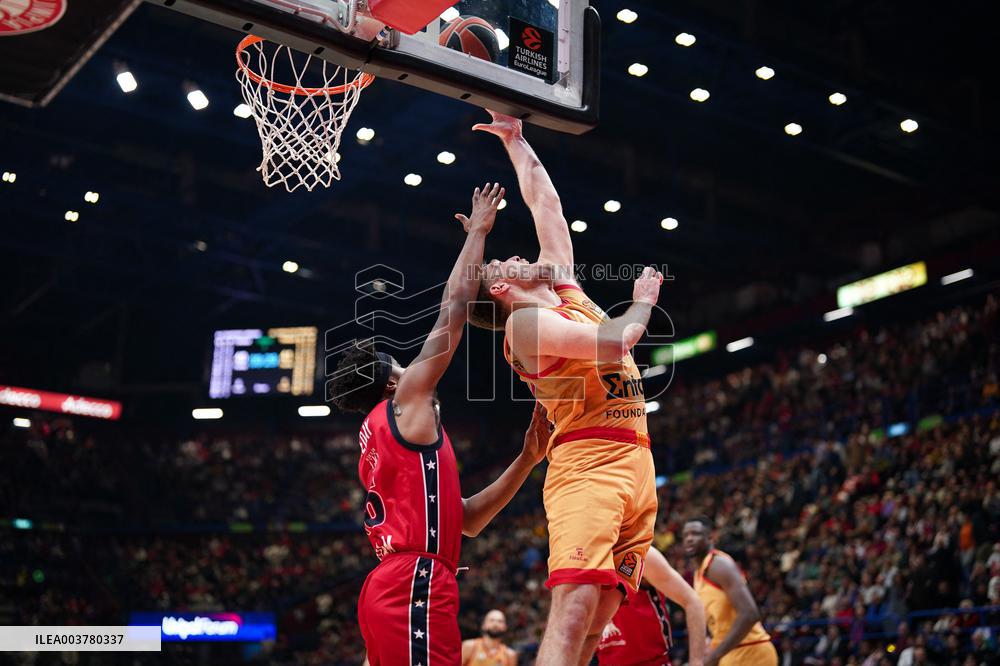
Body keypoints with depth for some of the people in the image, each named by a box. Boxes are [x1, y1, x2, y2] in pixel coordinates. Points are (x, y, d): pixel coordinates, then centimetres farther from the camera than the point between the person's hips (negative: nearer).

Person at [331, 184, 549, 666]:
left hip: (391, 587, 10)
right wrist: (478, 232, 16)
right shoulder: (405, 403, 4)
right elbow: (453, 309, 4)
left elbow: (466, 519, 23)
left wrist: (527, 459, 18)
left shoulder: (380, 435, 27)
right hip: (414, 585, -10)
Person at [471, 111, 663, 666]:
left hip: (635, 467, 8)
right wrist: (643, 302, 2)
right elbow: (612, 342, -17)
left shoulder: (563, 286, 20)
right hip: (587, 465, -8)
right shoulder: (525, 321, -4)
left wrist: (514, 138, 33)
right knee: (571, 615, -20)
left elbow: (545, 202, 29)